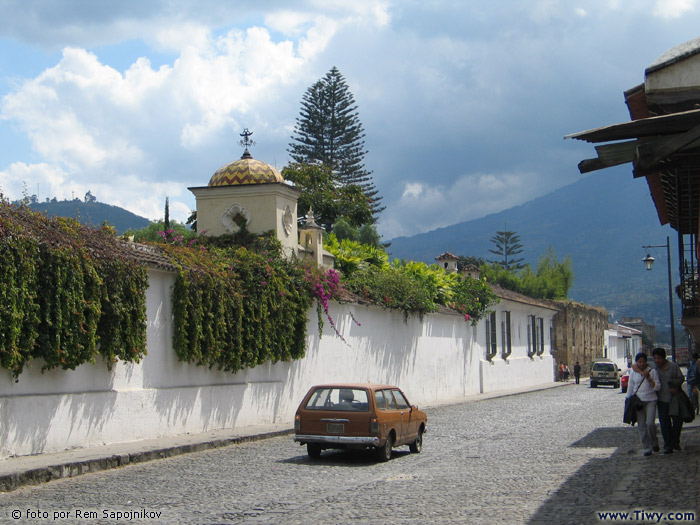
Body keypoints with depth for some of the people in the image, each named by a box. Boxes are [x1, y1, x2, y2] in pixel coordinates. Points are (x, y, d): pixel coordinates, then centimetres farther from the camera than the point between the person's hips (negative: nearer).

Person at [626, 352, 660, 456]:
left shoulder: (652, 371, 2)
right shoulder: (633, 373, 8)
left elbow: (657, 387, -1)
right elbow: (630, 388, 15)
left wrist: (648, 378, -13)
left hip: (650, 401, -2)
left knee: (650, 423, -14)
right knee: (641, 426, 1)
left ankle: (654, 442, 13)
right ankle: (646, 448, 8)